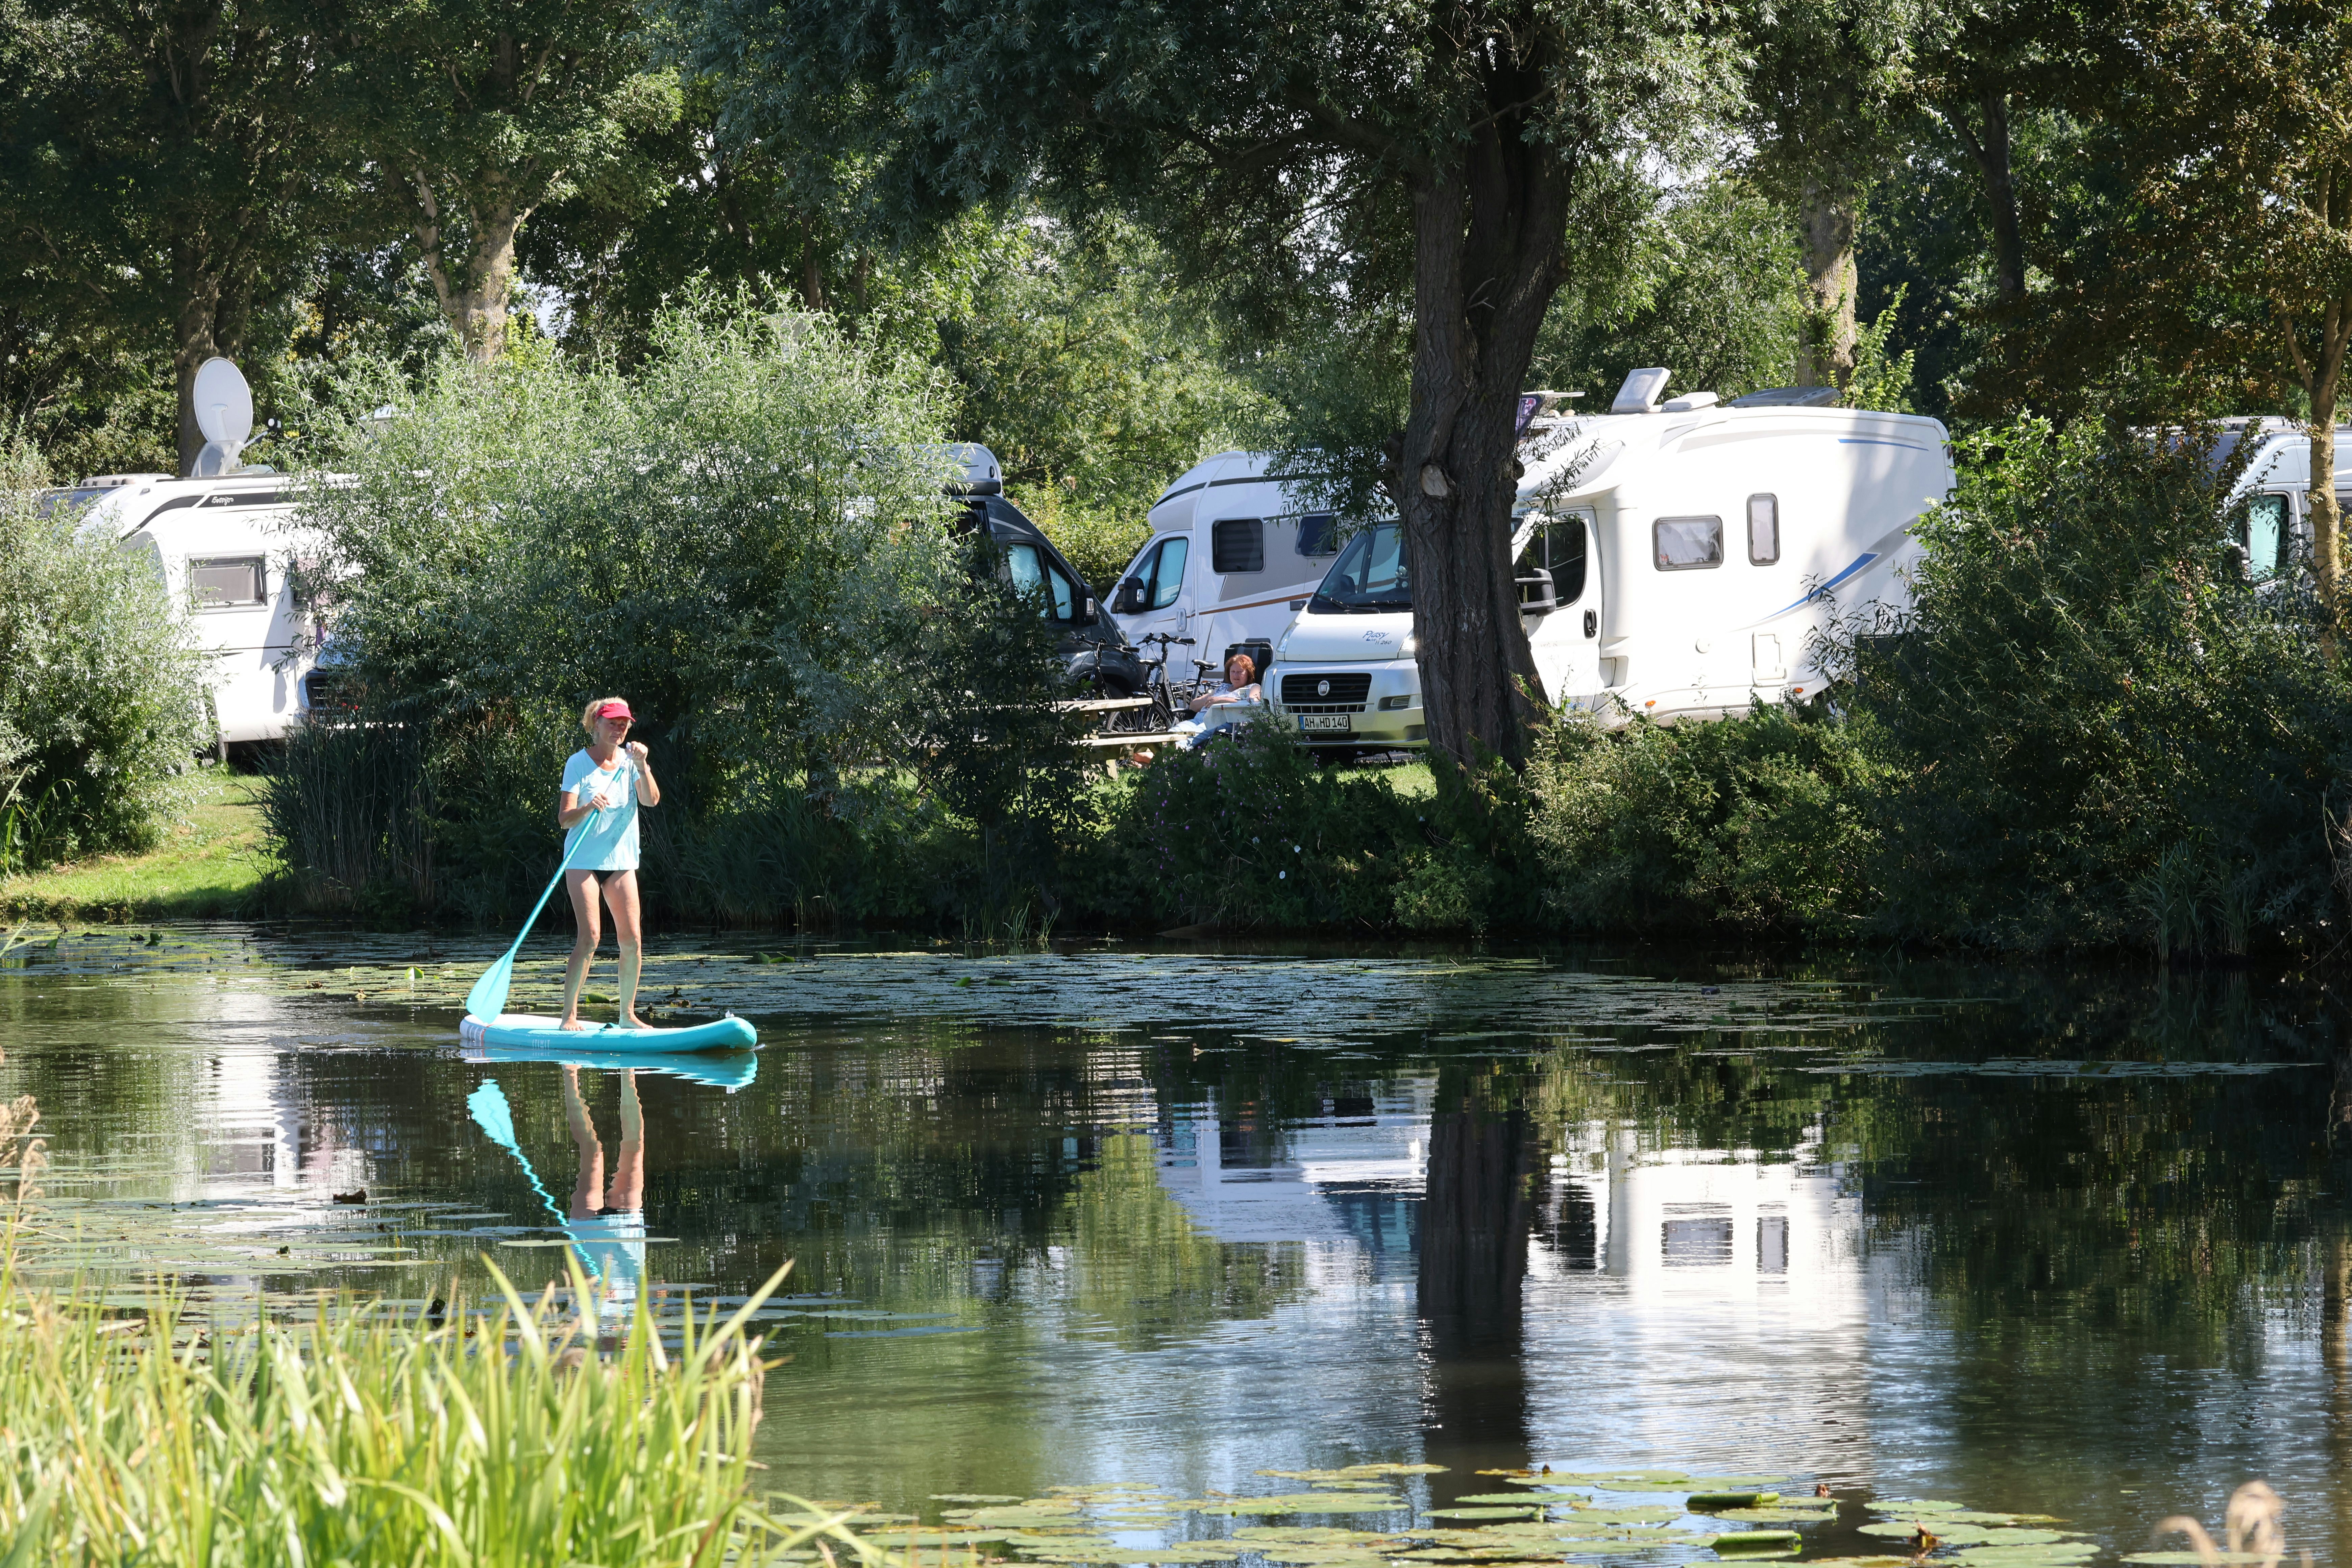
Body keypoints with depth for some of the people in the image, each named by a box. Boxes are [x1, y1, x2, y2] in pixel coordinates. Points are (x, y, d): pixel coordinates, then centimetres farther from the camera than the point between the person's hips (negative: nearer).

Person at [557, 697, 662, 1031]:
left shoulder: (630, 760, 6)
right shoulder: (579, 763, -5)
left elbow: (651, 800, -8)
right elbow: (564, 819, -11)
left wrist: (642, 766, -22)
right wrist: (589, 808, -31)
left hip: (621, 860, 4)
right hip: (584, 860, -4)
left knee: (632, 940, -1)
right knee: (589, 938, -14)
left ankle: (628, 1014, 11)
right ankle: (569, 1014, -8)